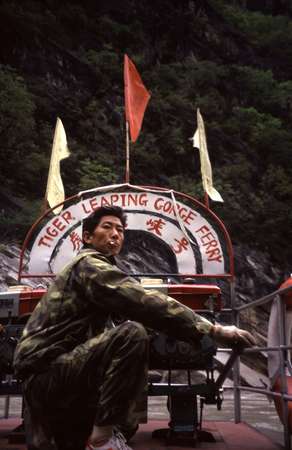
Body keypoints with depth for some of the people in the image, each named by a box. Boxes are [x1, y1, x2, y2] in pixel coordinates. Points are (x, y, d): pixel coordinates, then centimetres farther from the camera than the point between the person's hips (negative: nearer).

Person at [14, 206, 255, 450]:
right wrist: (212, 329, -26)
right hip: (47, 369, -11)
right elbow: (143, 302, -24)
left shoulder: (92, 269, 25)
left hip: (42, 379, 11)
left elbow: (98, 333, 26)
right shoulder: (89, 264, -9)